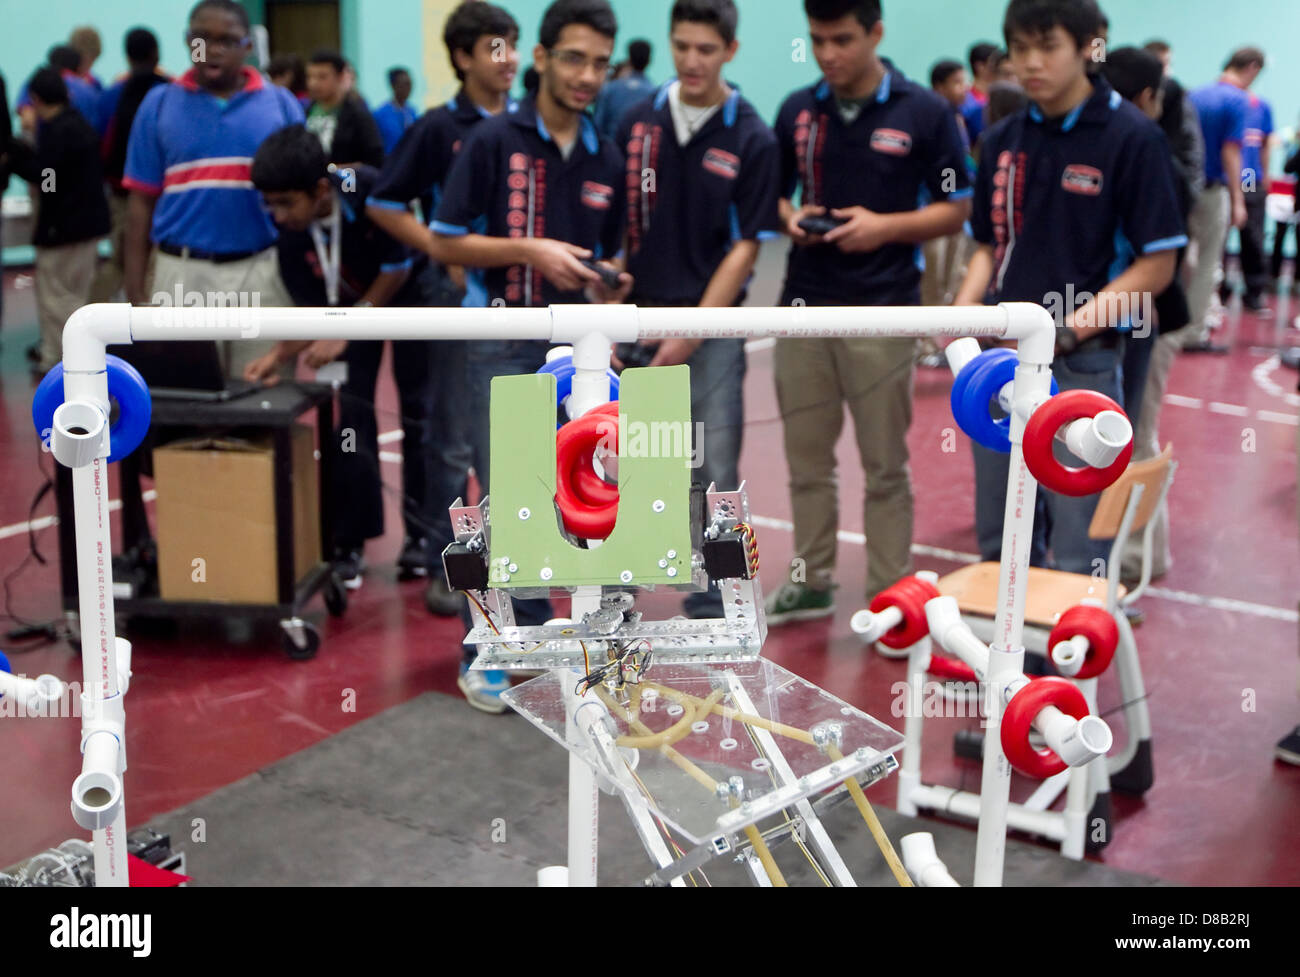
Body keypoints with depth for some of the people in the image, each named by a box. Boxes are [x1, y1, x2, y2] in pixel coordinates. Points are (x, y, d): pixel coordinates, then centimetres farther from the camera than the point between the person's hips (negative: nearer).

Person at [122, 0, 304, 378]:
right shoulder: (159, 104, 5)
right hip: (183, 273, 0)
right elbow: (141, 201, 5)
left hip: (263, 273, 0)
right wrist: (135, 290, 1)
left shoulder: (281, 104, 5)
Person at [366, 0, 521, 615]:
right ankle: (443, 565, 10)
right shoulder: (438, 128, -2)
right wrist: (442, 252, -12)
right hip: (462, 291, -3)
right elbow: (383, 205, -2)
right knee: (455, 440, 2)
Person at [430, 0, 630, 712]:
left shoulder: (607, 160, 11)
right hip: (503, 342, -5)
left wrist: (609, 287, -1)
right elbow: (446, 242, -6)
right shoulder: (494, 140, -4)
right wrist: (530, 252, -16)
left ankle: (531, 636, 23)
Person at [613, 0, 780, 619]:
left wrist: (690, 332, -12)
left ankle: (710, 600, 16)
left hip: (712, 327, -2)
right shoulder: (637, 122, 3)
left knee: (715, 468, 1)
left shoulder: (752, 139, -4)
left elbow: (746, 246, -6)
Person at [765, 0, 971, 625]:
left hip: (882, 313, -3)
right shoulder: (796, 110, 7)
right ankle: (811, 582, 25)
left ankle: (888, 595, 14)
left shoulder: (924, 112, -4)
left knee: (885, 466, 4)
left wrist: (885, 226, -16)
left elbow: (955, 210, -1)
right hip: (804, 309, 4)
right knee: (806, 458, 11)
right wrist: (789, 218, -7)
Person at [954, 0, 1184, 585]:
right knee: (997, 539, 15)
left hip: (1082, 363, -5)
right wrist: (965, 308, -3)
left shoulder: (1131, 137, -9)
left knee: (1078, 555, 1)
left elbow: (1157, 264, -9)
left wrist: (1076, 324, -21)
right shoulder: (1001, 141, 8)